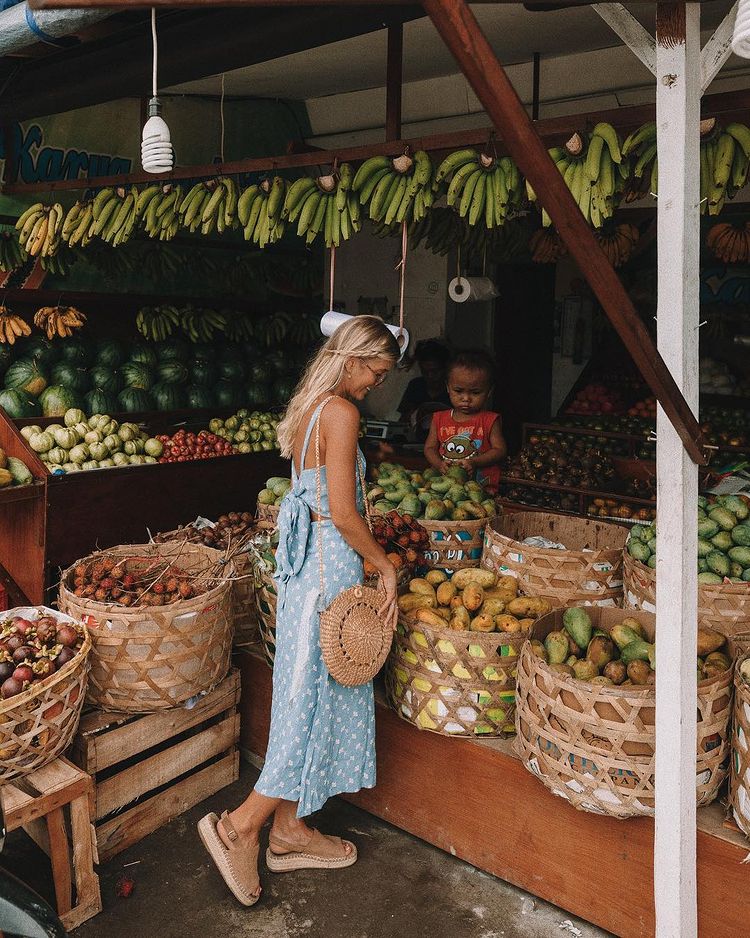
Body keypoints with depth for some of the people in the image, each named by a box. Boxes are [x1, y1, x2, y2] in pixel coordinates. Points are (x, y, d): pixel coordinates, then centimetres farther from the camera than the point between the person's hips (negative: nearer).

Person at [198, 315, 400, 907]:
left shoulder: (309, 408, 12)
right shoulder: (340, 413, -17)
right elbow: (343, 513, -21)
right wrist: (385, 566, -9)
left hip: (306, 554, 10)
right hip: (330, 564, -10)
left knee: (310, 696, 16)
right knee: (321, 695, 2)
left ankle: (290, 829, 28)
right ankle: (241, 825, 12)